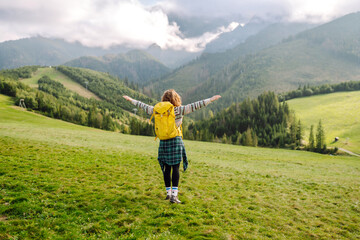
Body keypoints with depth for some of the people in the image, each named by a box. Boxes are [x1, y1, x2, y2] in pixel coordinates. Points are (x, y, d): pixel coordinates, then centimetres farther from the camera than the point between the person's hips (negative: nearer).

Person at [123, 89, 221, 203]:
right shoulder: (179, 110, -6)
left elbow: (144, 106, 15)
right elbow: (195, 105, -8)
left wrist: (131, 100, 29)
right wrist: (211, 99, -4)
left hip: (163, 142, 4)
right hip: (176, 141, -4)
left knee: (166, 168, 11)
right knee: (175, 168, -1)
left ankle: (168, 193, 21)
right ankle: (174, 195, -3)